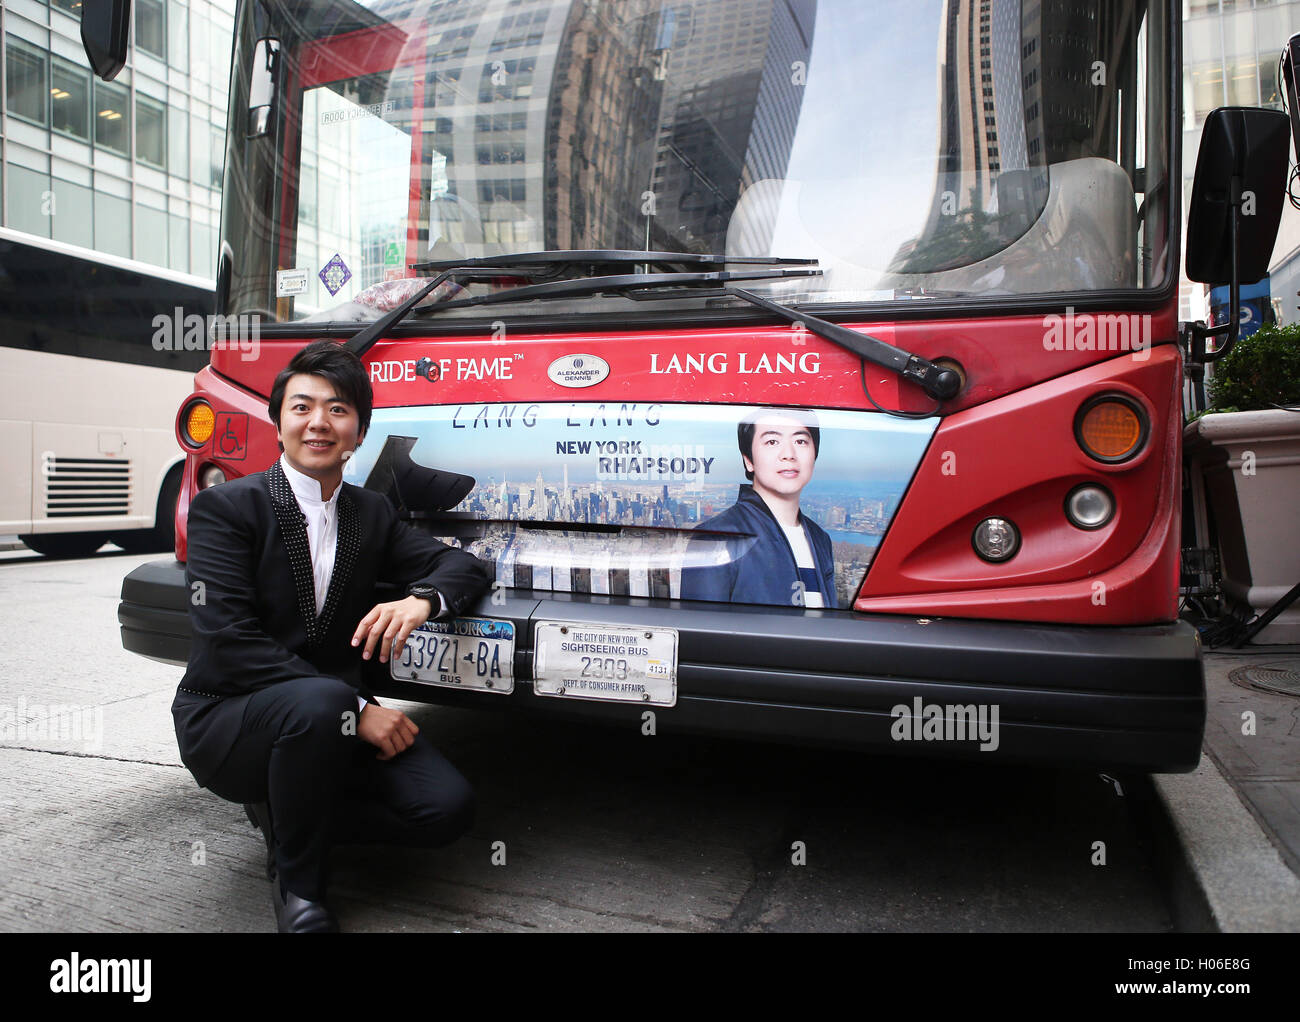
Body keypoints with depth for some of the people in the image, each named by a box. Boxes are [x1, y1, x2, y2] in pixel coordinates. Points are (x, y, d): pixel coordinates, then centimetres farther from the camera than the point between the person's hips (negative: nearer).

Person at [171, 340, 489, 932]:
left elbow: (460, 565, 4)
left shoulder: (371, 513, 8)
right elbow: (228, 641, -18)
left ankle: (288, 814, 9)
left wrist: (420, 599, -22)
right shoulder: (226, 507, -8)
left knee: (448, 808, -17)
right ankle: (297, 882, -10)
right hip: (225, 719, -4)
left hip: (333, 719, 4)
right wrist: (355, 710, -24)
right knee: (318, 700, -38)